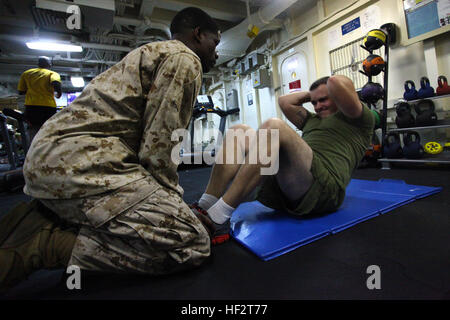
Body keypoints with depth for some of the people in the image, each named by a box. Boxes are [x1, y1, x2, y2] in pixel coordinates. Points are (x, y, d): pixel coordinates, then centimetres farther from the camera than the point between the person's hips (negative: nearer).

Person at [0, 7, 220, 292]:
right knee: (193, 243, -13)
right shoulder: (184, 59, -4)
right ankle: (47, 243, -11)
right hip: (84, 163, -11)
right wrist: (175, 200, 2)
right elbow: (156, 148, -15)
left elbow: (146, 138, 20)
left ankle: (44, 217, 10)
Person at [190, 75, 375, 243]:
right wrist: (311, 94, 37)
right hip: (281, 185, 7)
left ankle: (216, 220, -34)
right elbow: (285, 101, 36)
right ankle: (205, 208, -20)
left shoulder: (359, 120, 16)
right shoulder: (313, 120, 37)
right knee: (239, 131, -4)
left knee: (274, 127, -28)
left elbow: (337, 82, 1)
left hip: (322, 190, -7)